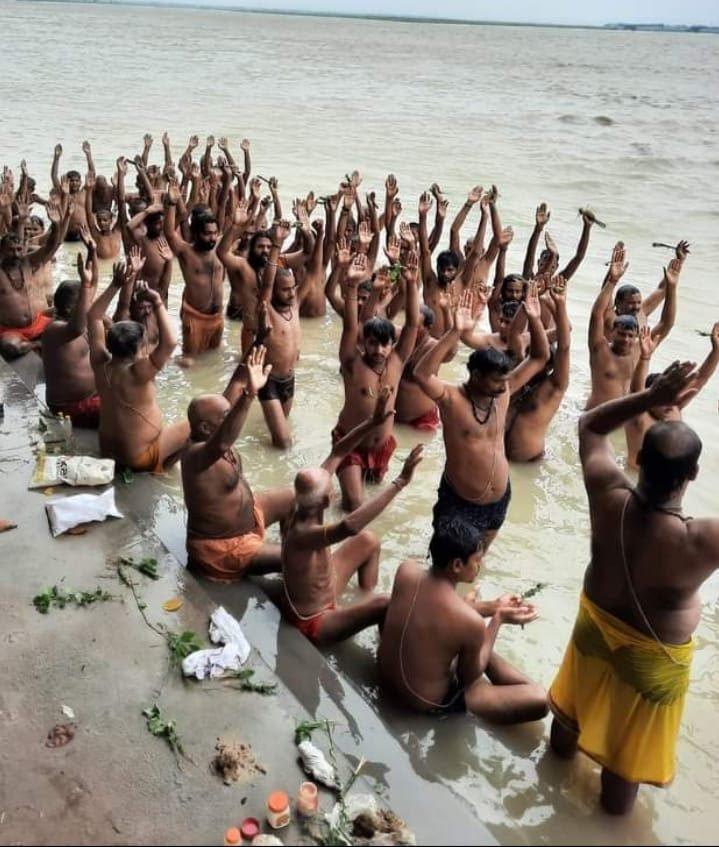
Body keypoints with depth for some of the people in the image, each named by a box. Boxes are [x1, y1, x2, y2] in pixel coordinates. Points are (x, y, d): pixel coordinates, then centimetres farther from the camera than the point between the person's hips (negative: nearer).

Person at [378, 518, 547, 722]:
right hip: (428, 703, -6)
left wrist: (493, 606, 4)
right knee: (540, 699, -4)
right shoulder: (470, 621, -32)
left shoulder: (406, 570, -16)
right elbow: (469, 677, -11)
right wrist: (499, 619, -8)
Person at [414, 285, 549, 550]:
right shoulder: (451, 398, -19)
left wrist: (534, 320, -14)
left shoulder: (503, 392, -3)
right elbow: (421, 374, -38)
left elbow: (539, 358, 2)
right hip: (458, 502, -5)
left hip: (499, 501, 5)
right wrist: (455, 332, -44)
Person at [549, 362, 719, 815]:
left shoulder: (609, 497, -30)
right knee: (631, 741, 26)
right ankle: (617, 799, 54)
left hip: (596, 624, 4)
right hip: (654, 656, -3)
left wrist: (650, 398, -24)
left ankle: (565, 744, 65)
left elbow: (590, 424, -14)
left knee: (578, 701, 35)